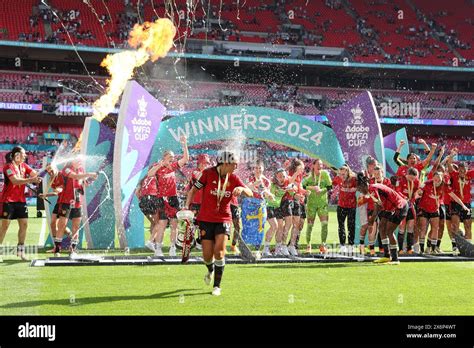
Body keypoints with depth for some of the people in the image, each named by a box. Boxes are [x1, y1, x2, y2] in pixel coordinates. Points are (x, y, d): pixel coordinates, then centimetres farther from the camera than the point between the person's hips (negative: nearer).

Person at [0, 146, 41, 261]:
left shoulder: (24, 166, 9)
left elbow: (35, 174, 0)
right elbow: (15, 180, -26)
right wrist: (31, 180, -34)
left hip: (21, 199, 7)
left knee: (24, 224, 3)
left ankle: (21, 250, 12)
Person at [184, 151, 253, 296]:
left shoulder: (233, 178, 1)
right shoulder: (208, 173, -7)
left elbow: (250, 194, -3)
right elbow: (194, 190, 1)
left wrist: (242, 188, -25)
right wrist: (187, 206, -13)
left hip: (223, 219, 1)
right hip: (206, 219, -1)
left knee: (219, 250, -16)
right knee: (207, 255, -2)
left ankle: (217, 286, -2)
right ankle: (211, 270, 37)